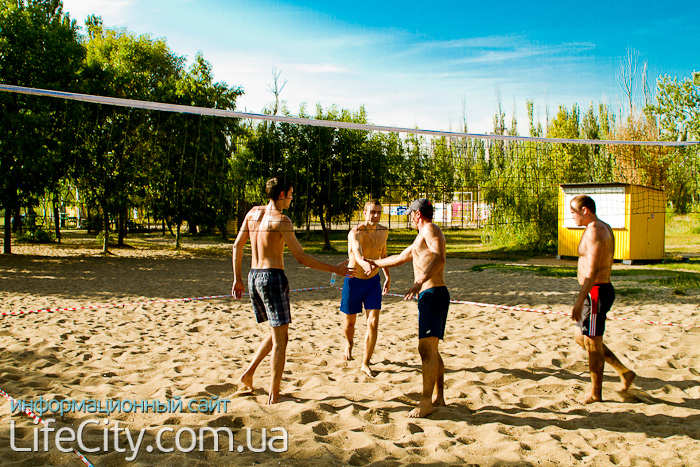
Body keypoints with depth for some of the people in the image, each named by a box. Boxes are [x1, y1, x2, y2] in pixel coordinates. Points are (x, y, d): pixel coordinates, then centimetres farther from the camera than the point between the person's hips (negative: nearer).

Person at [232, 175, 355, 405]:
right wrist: (334, 269, -8)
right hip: (273, 277, -8)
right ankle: (274, 395, 5)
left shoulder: (254, 212, 9)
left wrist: (237, 279, 19)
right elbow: (301, 257, -14)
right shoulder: (281, 220, -13)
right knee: (280, 339, 1)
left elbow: (237, 245, 12)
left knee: (277, 332, 23)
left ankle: (249, 373, 18)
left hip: (253, 276, 8)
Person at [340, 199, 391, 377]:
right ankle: (349, 345, 48)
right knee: (349, 321, 14)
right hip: (353, 281, -3)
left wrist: (387, 276, 19)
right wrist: (364, 264, -65)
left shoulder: (383, 231, -3)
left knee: (373, 323, -9)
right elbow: (357, 253, -43)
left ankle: (365, 364, 1)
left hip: (373, 281, 3)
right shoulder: (355, 233, -22)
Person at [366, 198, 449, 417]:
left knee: (426, 348, -13)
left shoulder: (430, 229, -7)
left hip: (433, 293, -11)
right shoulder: (421, 237, 26)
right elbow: (400, 258, 38)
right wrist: (374, 263, 45)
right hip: (430, 295, 11)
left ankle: (426, 403, -12)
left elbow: (439, 258, -26)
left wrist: (420, 281, -38)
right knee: (431, 350, 14)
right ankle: (438, 397, 22)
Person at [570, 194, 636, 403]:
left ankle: (595, 394, 15)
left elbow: (592, 270, -24)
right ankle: (624, 372, 23)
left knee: (592, 343, 1)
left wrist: (579, 300, -25)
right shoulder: (604, 228, 15)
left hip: (595, 292, -10)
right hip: (600, 289, 10)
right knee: (580, 336, 18)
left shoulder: (595, 231, -18)